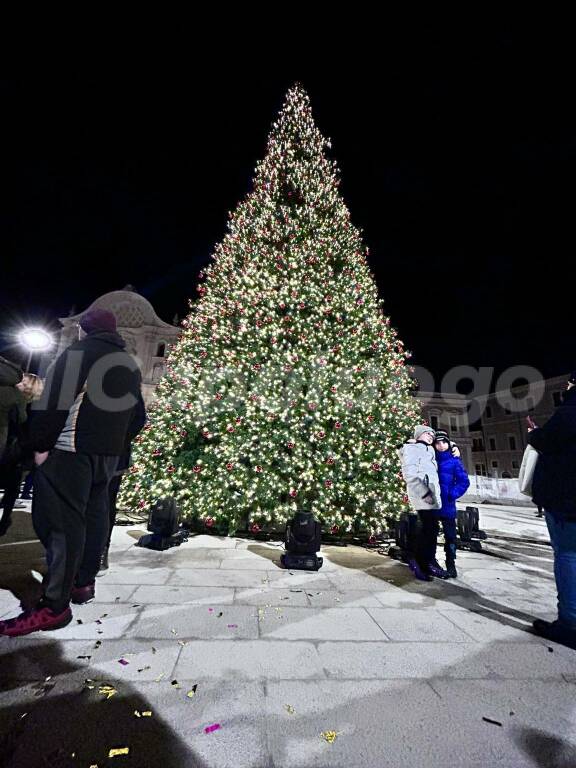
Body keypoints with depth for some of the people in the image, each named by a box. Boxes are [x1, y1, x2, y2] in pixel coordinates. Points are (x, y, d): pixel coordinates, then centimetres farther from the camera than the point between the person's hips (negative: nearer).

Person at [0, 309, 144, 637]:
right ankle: (84, 583, 27)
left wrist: (41, 444, -7)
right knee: (94, 515, 15)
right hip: (109, 453, 8)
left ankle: (55, 606, 0)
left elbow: (56, 402, -15)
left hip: (71, 450, -7)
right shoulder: (131, 364, 14)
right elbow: (133, 414, 15)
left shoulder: (78, 353, -7)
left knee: (62, 521, -4)